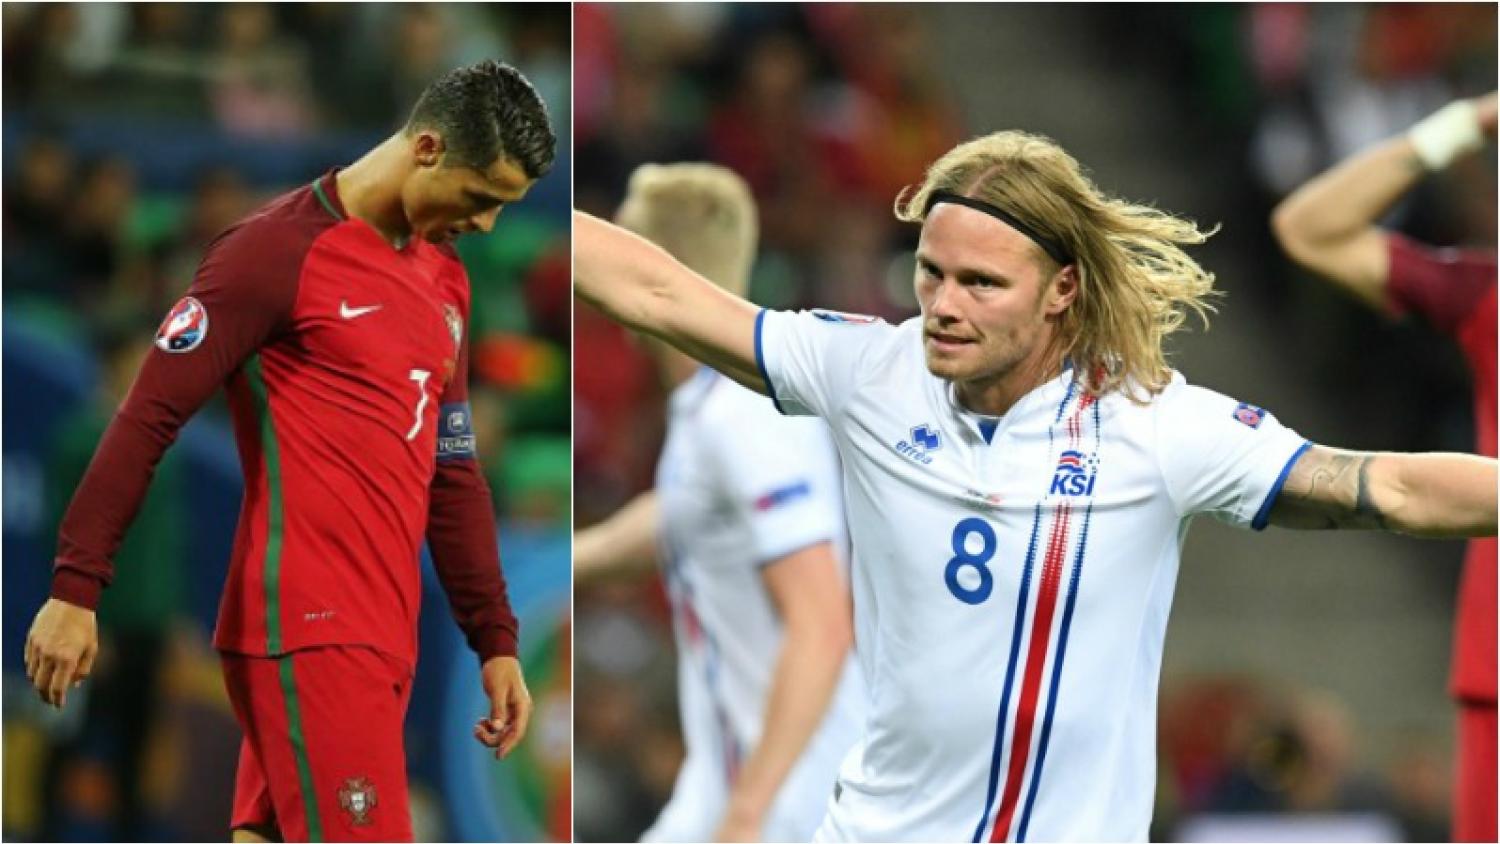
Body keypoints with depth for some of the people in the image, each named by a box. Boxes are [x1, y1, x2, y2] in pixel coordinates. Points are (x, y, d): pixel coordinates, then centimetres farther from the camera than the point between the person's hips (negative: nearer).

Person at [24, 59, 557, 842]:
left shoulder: (443, 277, 16)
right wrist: (75, 588, -15)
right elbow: (148, 416, -11)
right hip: (307, 630, -8)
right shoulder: (284, 250, -9)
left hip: (381, 632, 8)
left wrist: (495, 640, 20)